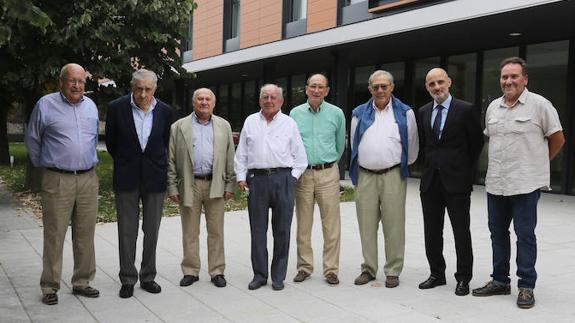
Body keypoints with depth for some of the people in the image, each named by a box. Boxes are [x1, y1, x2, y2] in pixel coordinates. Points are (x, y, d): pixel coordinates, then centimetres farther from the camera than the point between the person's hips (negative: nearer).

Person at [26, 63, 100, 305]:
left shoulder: (91, 106, 11)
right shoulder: (46, 105, -2)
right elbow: (32, 139, 8)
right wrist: (42, 165, 15)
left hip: (88, 179, 4)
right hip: (57, 181, -4)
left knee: (85, 235, 9)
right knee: (54, 236, 0)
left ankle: (82, 282, 20)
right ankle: (50, 287, 10)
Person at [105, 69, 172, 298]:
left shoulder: (163, 111, -1)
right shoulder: (117, 108, -6)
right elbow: (111, 142, 6)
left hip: (155, 177, 2)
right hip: (127, 178, -1)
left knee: (152, 231, 8)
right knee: (127, 231, 4)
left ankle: (148, 277, 21)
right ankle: (128, 280, 15)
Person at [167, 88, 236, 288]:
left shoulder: (224, 126, 10)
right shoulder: (179, 127, 6)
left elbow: (230, 158, 8)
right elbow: (171, 160, 3)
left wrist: (230, 186, 1)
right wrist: (172, 188, -2)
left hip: (215, 185, 1)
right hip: (189, 185, 0)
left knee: (216, 232, 5)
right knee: (190, 232, 7)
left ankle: (217, 271, 14)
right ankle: (190, 272, 17)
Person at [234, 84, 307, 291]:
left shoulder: (289, 124, 8)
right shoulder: (250, 122, 12)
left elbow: (299, 156, 9)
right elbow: (241, 153, 13)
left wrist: (293, 177, 0)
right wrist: (241, 177, 5)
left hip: (282, 178, -1)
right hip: (256, 179, 1)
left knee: (282, 230, 2)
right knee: (258, 229, 4)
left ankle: (278, 276, 12)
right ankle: (259, 274, 14)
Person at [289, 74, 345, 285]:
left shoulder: (336, 113, 3)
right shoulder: (295, 114, 5)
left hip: (328, 174, -1)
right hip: (302, 174, 1)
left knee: (331, 226, -1)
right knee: (303, 225, 7)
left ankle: (331, 270, 8)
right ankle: (304, 267, 18)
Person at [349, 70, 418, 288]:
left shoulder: (405, 113, 4)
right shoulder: (359, 114, 10)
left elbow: (412, 147, 9)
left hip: (393, 176, -2)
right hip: (365, 176, 2)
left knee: (394, 226, 0)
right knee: (366, 226, 8)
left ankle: (393, 272, 10)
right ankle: (368, 269, 19)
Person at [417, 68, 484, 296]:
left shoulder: (466, 110, -5)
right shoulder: (423, 112, 9)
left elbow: (477, 144, 0)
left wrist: (468, 174, 1)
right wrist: (429, 166, 11)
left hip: (457, 181, -5)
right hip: (430, 181, 5)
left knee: (461, 232, 4)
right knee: (431, 232, 10)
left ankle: (463, 278, 15)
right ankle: (437, 274, 23)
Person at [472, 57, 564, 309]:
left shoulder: (539, 104, -7)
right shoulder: (493, 107, 9)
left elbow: (557, 139, 0)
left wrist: (538, 162, 9)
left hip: (526, 184, -6)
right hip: (495, 183, 6)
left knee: (525, 235, 0)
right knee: (498, 232, 13)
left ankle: (526, 286, 11)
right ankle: (500, 281, 26)